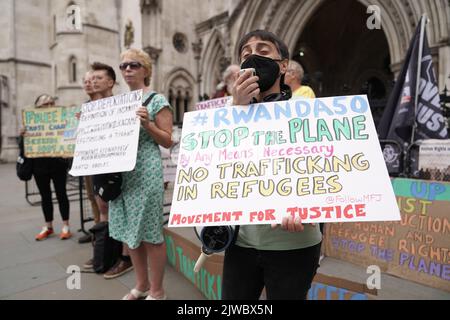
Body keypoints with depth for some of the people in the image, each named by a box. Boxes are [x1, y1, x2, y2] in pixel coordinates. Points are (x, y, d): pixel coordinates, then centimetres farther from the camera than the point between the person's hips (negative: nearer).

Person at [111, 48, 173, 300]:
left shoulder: (157, 100, -3)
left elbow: (168, 141, -7)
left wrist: (147, 124, -20)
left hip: (146, 172, -7)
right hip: (121, 173, 7)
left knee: (150, 233, 0)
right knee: (129, 231, 13)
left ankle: (157, 291, 19)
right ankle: (142, 285, 32)